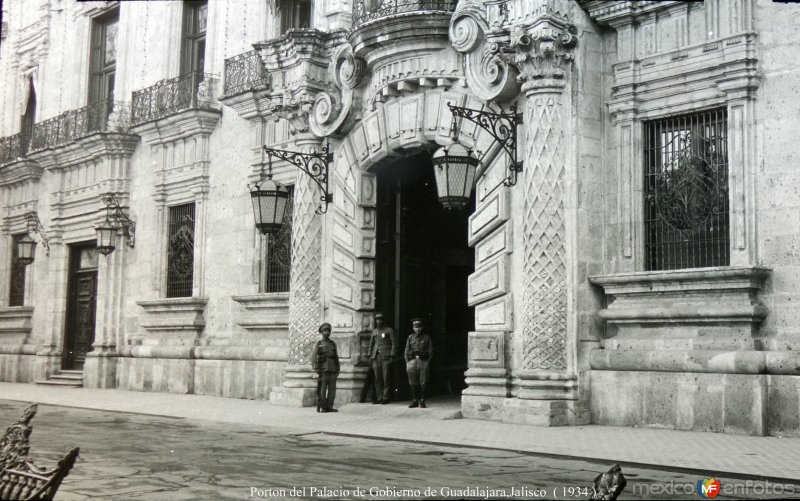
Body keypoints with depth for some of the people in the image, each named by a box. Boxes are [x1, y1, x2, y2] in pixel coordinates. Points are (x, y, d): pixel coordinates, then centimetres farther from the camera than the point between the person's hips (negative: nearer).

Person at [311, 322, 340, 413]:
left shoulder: (333, 344, 16)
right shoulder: (318, 344, 4)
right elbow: (313, 357, -2)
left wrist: (338, 370, 11)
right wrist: (317, 369, -11)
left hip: (332, 370, 4)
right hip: (323, 370, -4)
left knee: (332, 390, 3)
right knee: (322, 390, -3)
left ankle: (329, 407, 9)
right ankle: (321, 407, 2)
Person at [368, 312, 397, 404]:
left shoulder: (389, 330, 2)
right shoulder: (374, 331, 17)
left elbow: (394, 344, -2)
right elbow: (371, 344, 23)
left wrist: (392, 356, -9)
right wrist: (370, 356, 14)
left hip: (386, 357, -5)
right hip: (376, 357, 5)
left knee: (386, 378, -6)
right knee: (377, 378, 2)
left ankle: (385, 397, -2)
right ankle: (379, 397, 7)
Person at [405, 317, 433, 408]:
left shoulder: (427, 338, 7)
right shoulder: (410, 337, 14)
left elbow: (430, 352, 5)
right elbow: (407, 351, 13)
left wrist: (427, 363, -5)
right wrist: (407, 364, 4)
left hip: (423, 362, -2)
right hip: (412, 362, 2)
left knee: (423, 383, -3)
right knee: (413, 384, 3)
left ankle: (422, 401, 5)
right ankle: (414, 401, 11)